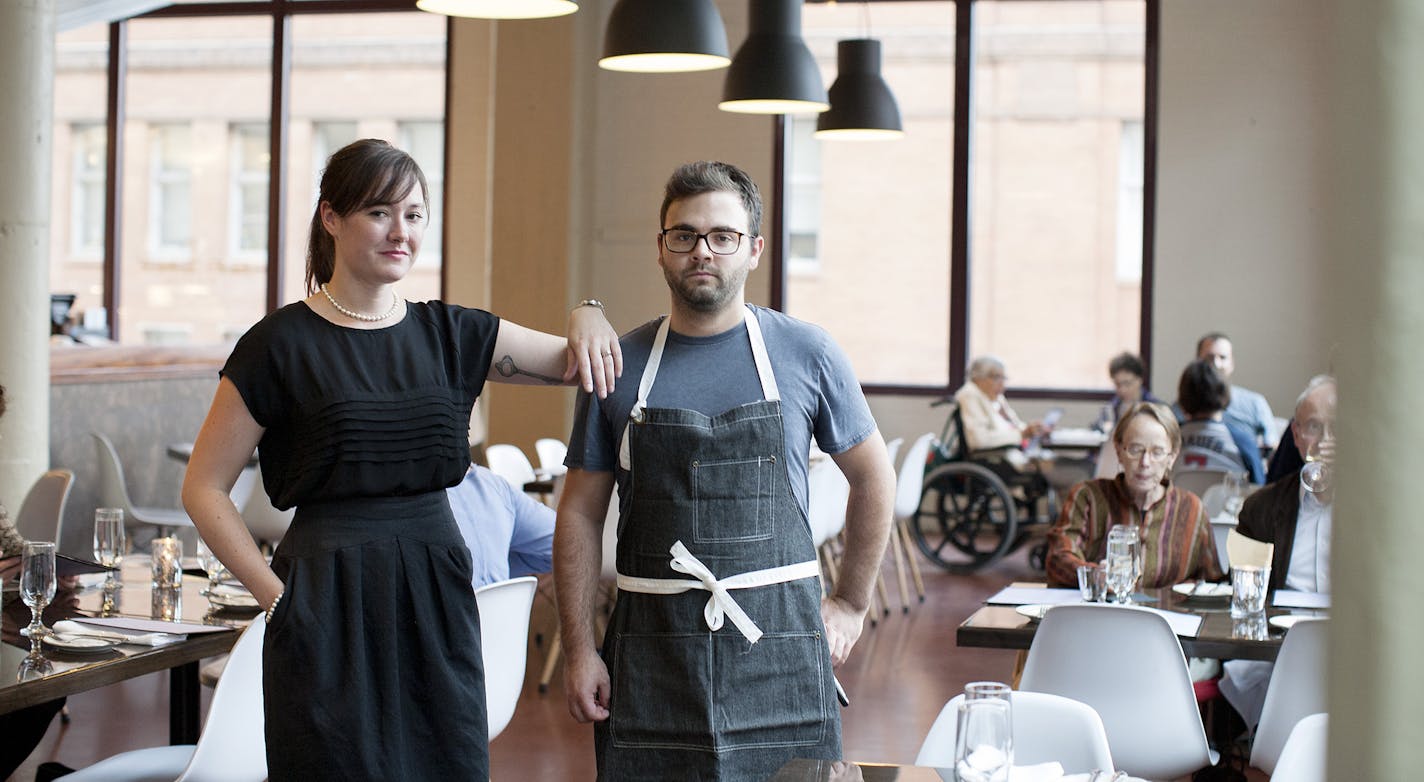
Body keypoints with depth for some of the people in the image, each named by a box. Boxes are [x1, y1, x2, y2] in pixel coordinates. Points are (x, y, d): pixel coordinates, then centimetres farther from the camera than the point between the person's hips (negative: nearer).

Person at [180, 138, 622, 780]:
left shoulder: (450, 334, 8)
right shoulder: (282, 344, -5)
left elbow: (580, 363, 8)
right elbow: (204, 487, -2)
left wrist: (587, 316, -13)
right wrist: (277, 594, -7)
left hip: (436, 602, 4)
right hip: (329, 607, -4)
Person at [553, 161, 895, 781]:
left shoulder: (807, 355, 1)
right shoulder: (619, 365, 4)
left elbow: (873, 480, 12)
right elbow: (581, 515, 6)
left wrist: (850, 605, 10)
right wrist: (578, 648, 0)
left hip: (779, 643, 0)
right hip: (651, 648, 1)